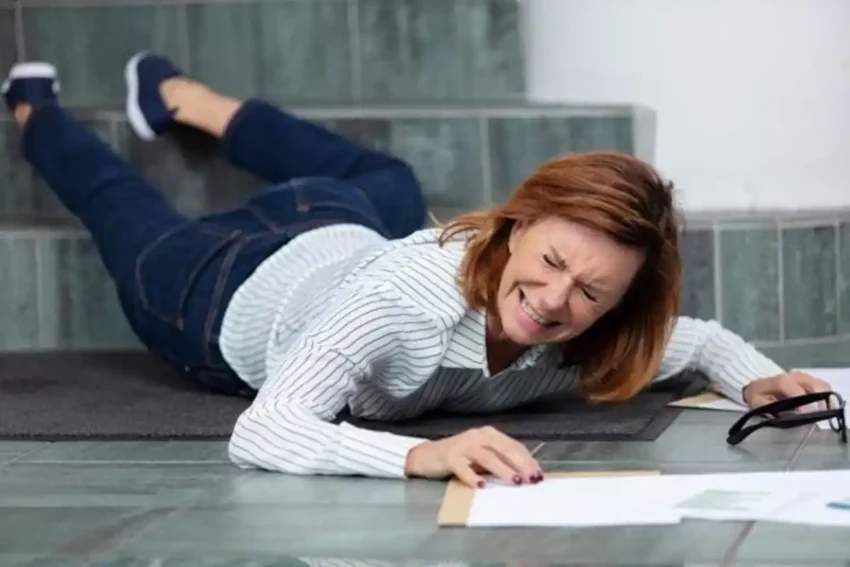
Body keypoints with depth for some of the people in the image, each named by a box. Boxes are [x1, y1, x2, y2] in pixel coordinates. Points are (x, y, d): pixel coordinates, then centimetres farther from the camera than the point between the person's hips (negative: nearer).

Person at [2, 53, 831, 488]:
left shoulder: (581, 339, -33)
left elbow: (702, 336, -12)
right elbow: (257, 436, -59)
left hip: (346, 243, 5)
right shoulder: (403, 296, -50)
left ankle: (180, 97, 58)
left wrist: (757, 379, -34)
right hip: (225, 295, -5)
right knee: (127, 216, 28)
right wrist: (422, 454, -72)